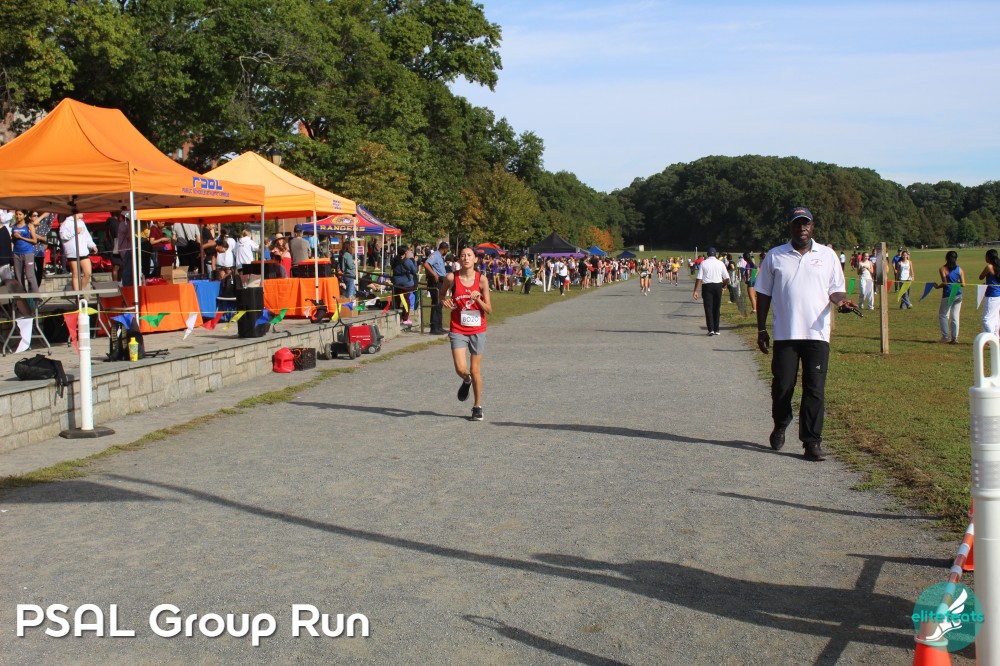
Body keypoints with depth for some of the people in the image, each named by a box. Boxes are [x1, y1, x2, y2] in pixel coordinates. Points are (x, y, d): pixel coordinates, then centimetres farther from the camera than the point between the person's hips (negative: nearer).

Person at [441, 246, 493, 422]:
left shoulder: (481, 279, -6)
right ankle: (466, 381, 26)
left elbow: (489, 310, -4)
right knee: (460, 369, -12)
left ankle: (478, 407, 22)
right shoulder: (451, 278, -6)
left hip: (478, 330, 0)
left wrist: (478, 299, -22)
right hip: (458, 330, 0)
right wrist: (445, 300, -6)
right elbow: (442, 294, 16)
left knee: (475, 370, 6)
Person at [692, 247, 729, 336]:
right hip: (718, 286, 2)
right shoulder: (720, 263, 3)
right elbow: (727, 278, 0)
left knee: (708, 308, 1)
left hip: (707, 286, -2)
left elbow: (699, 278, -7)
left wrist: (695, 291, -6)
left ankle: (711, 329, -11)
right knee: (717, 308, 10)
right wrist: (722, 285, 18)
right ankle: (716, 330, 12)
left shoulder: (703, 263, -2)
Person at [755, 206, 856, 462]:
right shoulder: (774, 256, 8)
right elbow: (764, 294, 11)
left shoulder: (828, 256, 10)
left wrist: (841, 301, -11)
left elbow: (835, 289, 13)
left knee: (815, 389, -2)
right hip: (784, 334, 0)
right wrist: (761, 329, 6)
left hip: (817, 333, 0)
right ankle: (780, 426, 30)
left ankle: (812, 441, 3)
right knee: (782, 385, 3)